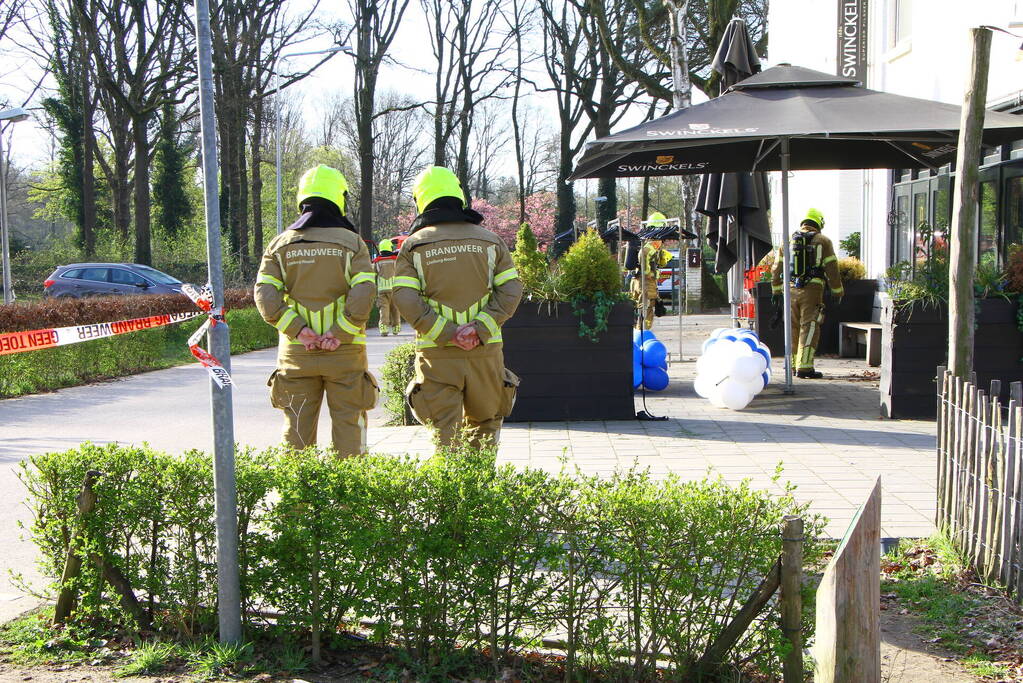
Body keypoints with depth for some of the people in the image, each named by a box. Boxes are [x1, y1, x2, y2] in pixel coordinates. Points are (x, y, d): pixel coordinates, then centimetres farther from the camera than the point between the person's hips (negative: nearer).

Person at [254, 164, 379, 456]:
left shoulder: (280, 244, 5)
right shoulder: (351, 242, -2)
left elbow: (265, 296, -7)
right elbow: (364, 293, -16)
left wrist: (298, 330, -8)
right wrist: (340, 333, -13)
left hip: (296, 352, 2)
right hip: (345, 354, -2)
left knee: (297, 429, 11)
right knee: (348, 424, 6)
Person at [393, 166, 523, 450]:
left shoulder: (413, 246, 2)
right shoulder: (489, 240, 8)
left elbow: (405, 299, -10)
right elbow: (511, 290, -3)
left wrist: (446, 333, -11)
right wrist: (480, 329, -11)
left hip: (436, 353, -1)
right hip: (485, 351, 1)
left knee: (444, 434, 2)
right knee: (485, 424, 18)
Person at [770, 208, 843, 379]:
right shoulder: (822, 241, 2)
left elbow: (776, 268, 14)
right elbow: (832, 269, -2)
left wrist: (776, 290, 20)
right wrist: (837, 291, 6)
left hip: (791, 290, 4)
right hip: (812, 290, -4)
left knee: (793, 328, 14)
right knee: (809, 328, -6)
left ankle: (793, 364, 21)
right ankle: (804, 367, -14)